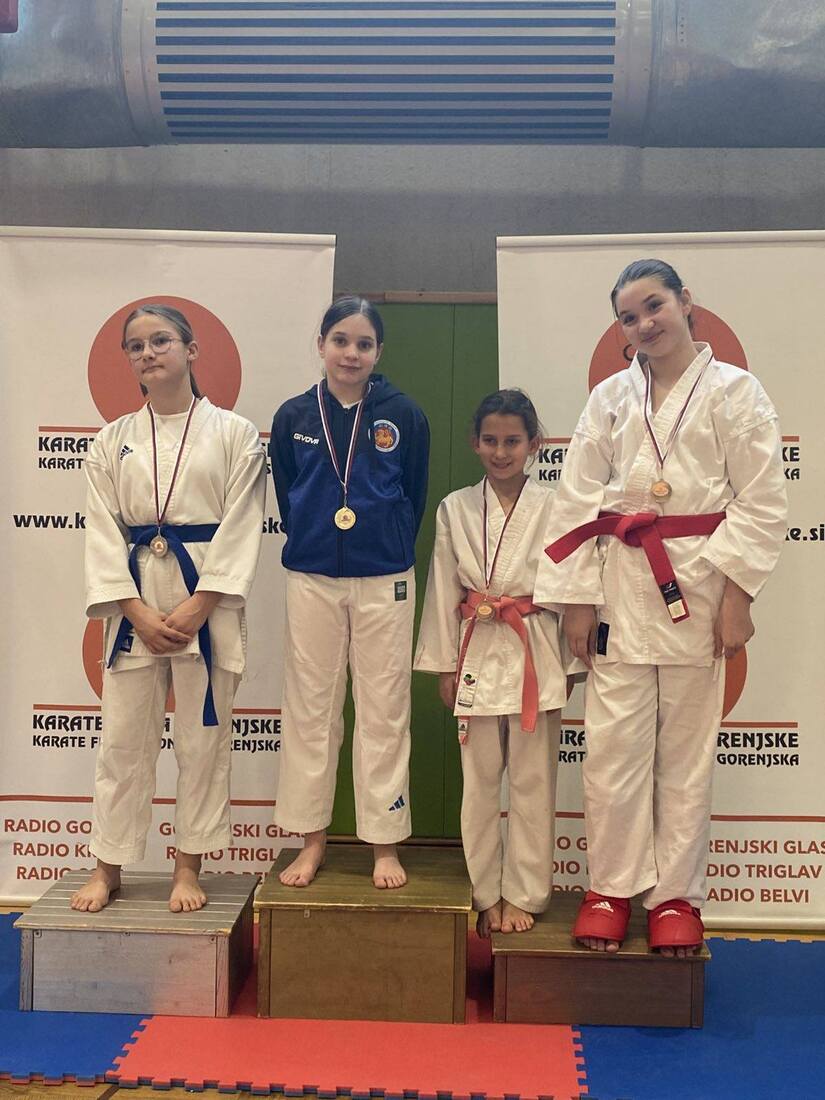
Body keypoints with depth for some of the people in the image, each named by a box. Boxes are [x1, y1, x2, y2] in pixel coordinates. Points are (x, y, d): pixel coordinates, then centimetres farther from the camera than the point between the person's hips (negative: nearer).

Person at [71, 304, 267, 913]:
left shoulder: (234, 433, 1)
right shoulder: (113, 440, 8)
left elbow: (242, 527, -5)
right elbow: (103, 531, 3)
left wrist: (198, 605, -14)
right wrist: (139, 611, -9)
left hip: (207, 601, -2)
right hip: (135, 602, 2)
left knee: (203, 737, 5)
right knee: (124, 737, 7)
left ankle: (189, 868, 20)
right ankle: (108, 867, 22)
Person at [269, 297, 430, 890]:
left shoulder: (404, 415, -2)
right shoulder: (294, 416, 2)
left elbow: (415, 497, 5)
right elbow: (286, 498, 10)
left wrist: (389, 552, 6)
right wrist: (311, 542, 8)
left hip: (385, 581, -1)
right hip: (312, 579, 2)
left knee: (384, 710, 4)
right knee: (310, 707, 8)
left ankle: (385, 843, 15)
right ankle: (312, 838, 21)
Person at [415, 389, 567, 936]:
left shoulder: (554, 508, -2)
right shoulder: (455, 509, 3)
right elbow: (444, 590, 5)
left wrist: (570, 667, -1)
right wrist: (444, 665, 4)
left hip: (536, 656, -2)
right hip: (477, 655, 2)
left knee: (532, 782, 6)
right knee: (479, 783, 9)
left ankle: (522, 897, 20)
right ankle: (486, 896, 24)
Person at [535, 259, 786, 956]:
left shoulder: (734, 392, 1)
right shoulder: (610, 399, 8)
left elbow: (761, 504, -3)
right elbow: (578, 501, 5)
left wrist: (736, 596, -10)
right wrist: (578, 599, 0)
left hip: (698, 587, -2)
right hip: (621, 587, 2)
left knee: (687, 752, 7)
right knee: (613, 747, 4)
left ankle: (677, 896, 21)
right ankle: (612, 888, 20)